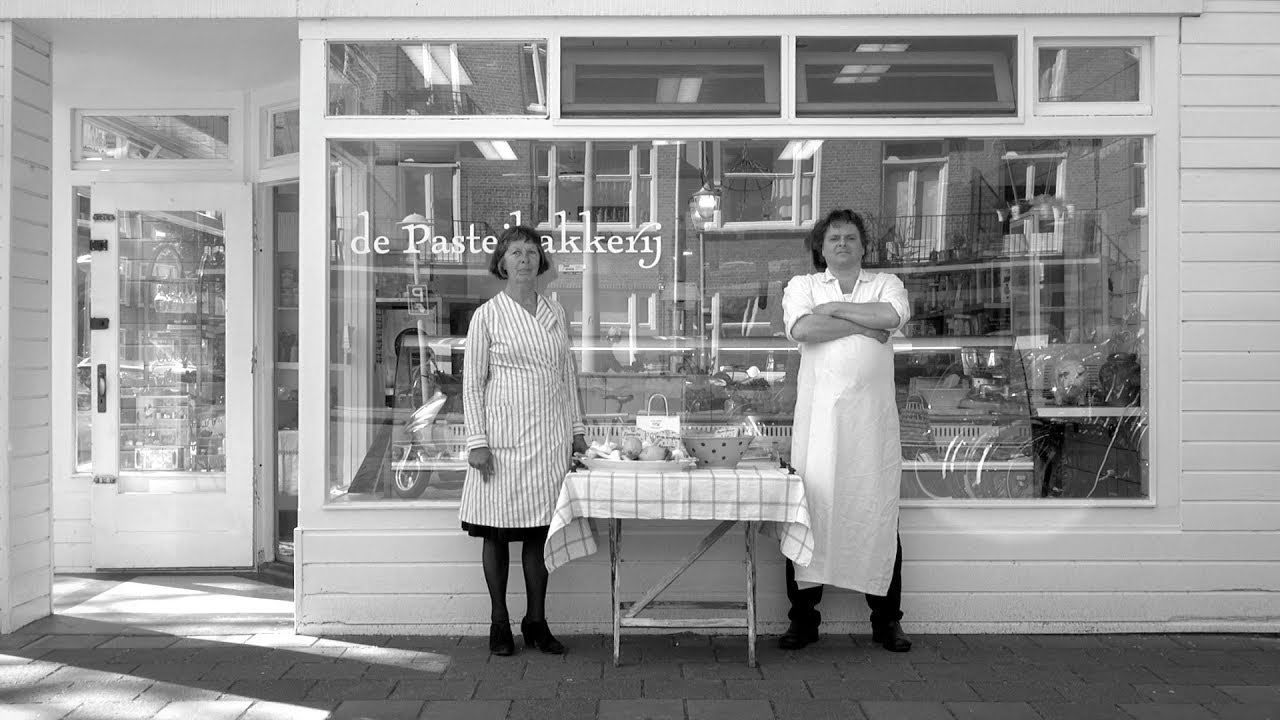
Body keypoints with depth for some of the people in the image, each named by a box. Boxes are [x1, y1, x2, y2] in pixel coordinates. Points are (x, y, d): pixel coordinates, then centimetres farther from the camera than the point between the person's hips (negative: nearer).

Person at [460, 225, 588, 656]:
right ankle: (499, 624, 16)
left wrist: (576, 429, 13)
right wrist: (477, 441, -9)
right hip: (503, 436, -3)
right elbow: (472, 382, -2)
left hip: (549, 438, 3)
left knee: (541, 532, 6)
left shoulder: (556, 314, 12)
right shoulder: (487, 315, 0)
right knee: (497, 531, 3)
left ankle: (536, 622, 17)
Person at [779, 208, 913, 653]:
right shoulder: (802, 285, 12)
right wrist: (863, 326, -6)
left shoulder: (885, 284, 15)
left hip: (873, 419, 1)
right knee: (810, 510, -1)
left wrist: (835, 309, -4)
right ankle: (803, 617, 10)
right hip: (818, 416, 0)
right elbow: (802, 328, -9)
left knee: (878, 512, 3)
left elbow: (893, 316, -9)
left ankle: (886, 619, 15)